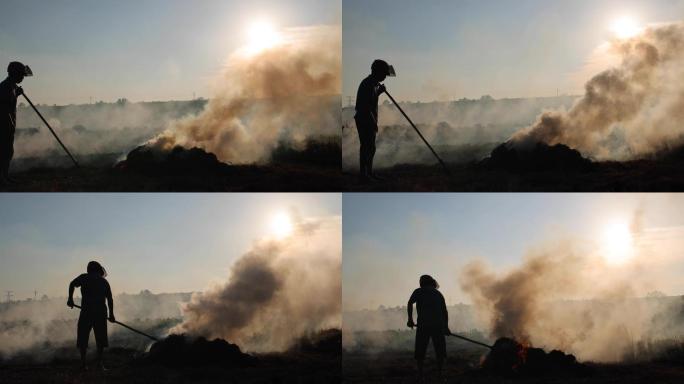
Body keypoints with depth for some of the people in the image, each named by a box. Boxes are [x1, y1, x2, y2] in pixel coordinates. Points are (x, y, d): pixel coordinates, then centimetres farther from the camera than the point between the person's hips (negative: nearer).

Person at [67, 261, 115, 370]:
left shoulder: (84, 277, 11)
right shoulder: (104, 281, 13)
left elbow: (72, 284, -5)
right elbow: (110, 299, 8)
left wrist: (70, 298, 2)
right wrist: (111, 314, 11)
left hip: (86, 311, -1)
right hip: (101, 312, 1)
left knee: (83, 337, 5)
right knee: (100, 338, 8)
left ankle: (83, 362, -1)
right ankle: (100, 361, 1)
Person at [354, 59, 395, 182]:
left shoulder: (374, 83, 12)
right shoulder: (367, 85, -19)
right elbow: (366, 107, -23)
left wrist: (379, 91, 7)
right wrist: (373, 123, -20)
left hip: (370, 121, 10)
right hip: (364, 121, -10)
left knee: (371, 148, 14)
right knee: (366, 147, -6)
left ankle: (369, 172, 22)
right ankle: (364, 175, -1)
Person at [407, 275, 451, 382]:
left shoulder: (418, 291, 11)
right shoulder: (438, 294, 19)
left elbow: (410, 303, -6)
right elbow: (445, 311, 15)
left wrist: (410, 319, -6)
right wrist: (446, 327, 19)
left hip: (423, 325, -2)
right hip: (438, 325, 2)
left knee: (420, 352, 7)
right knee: (440, 352, 12)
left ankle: (420, 375, 1)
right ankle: (439, 374, 8)